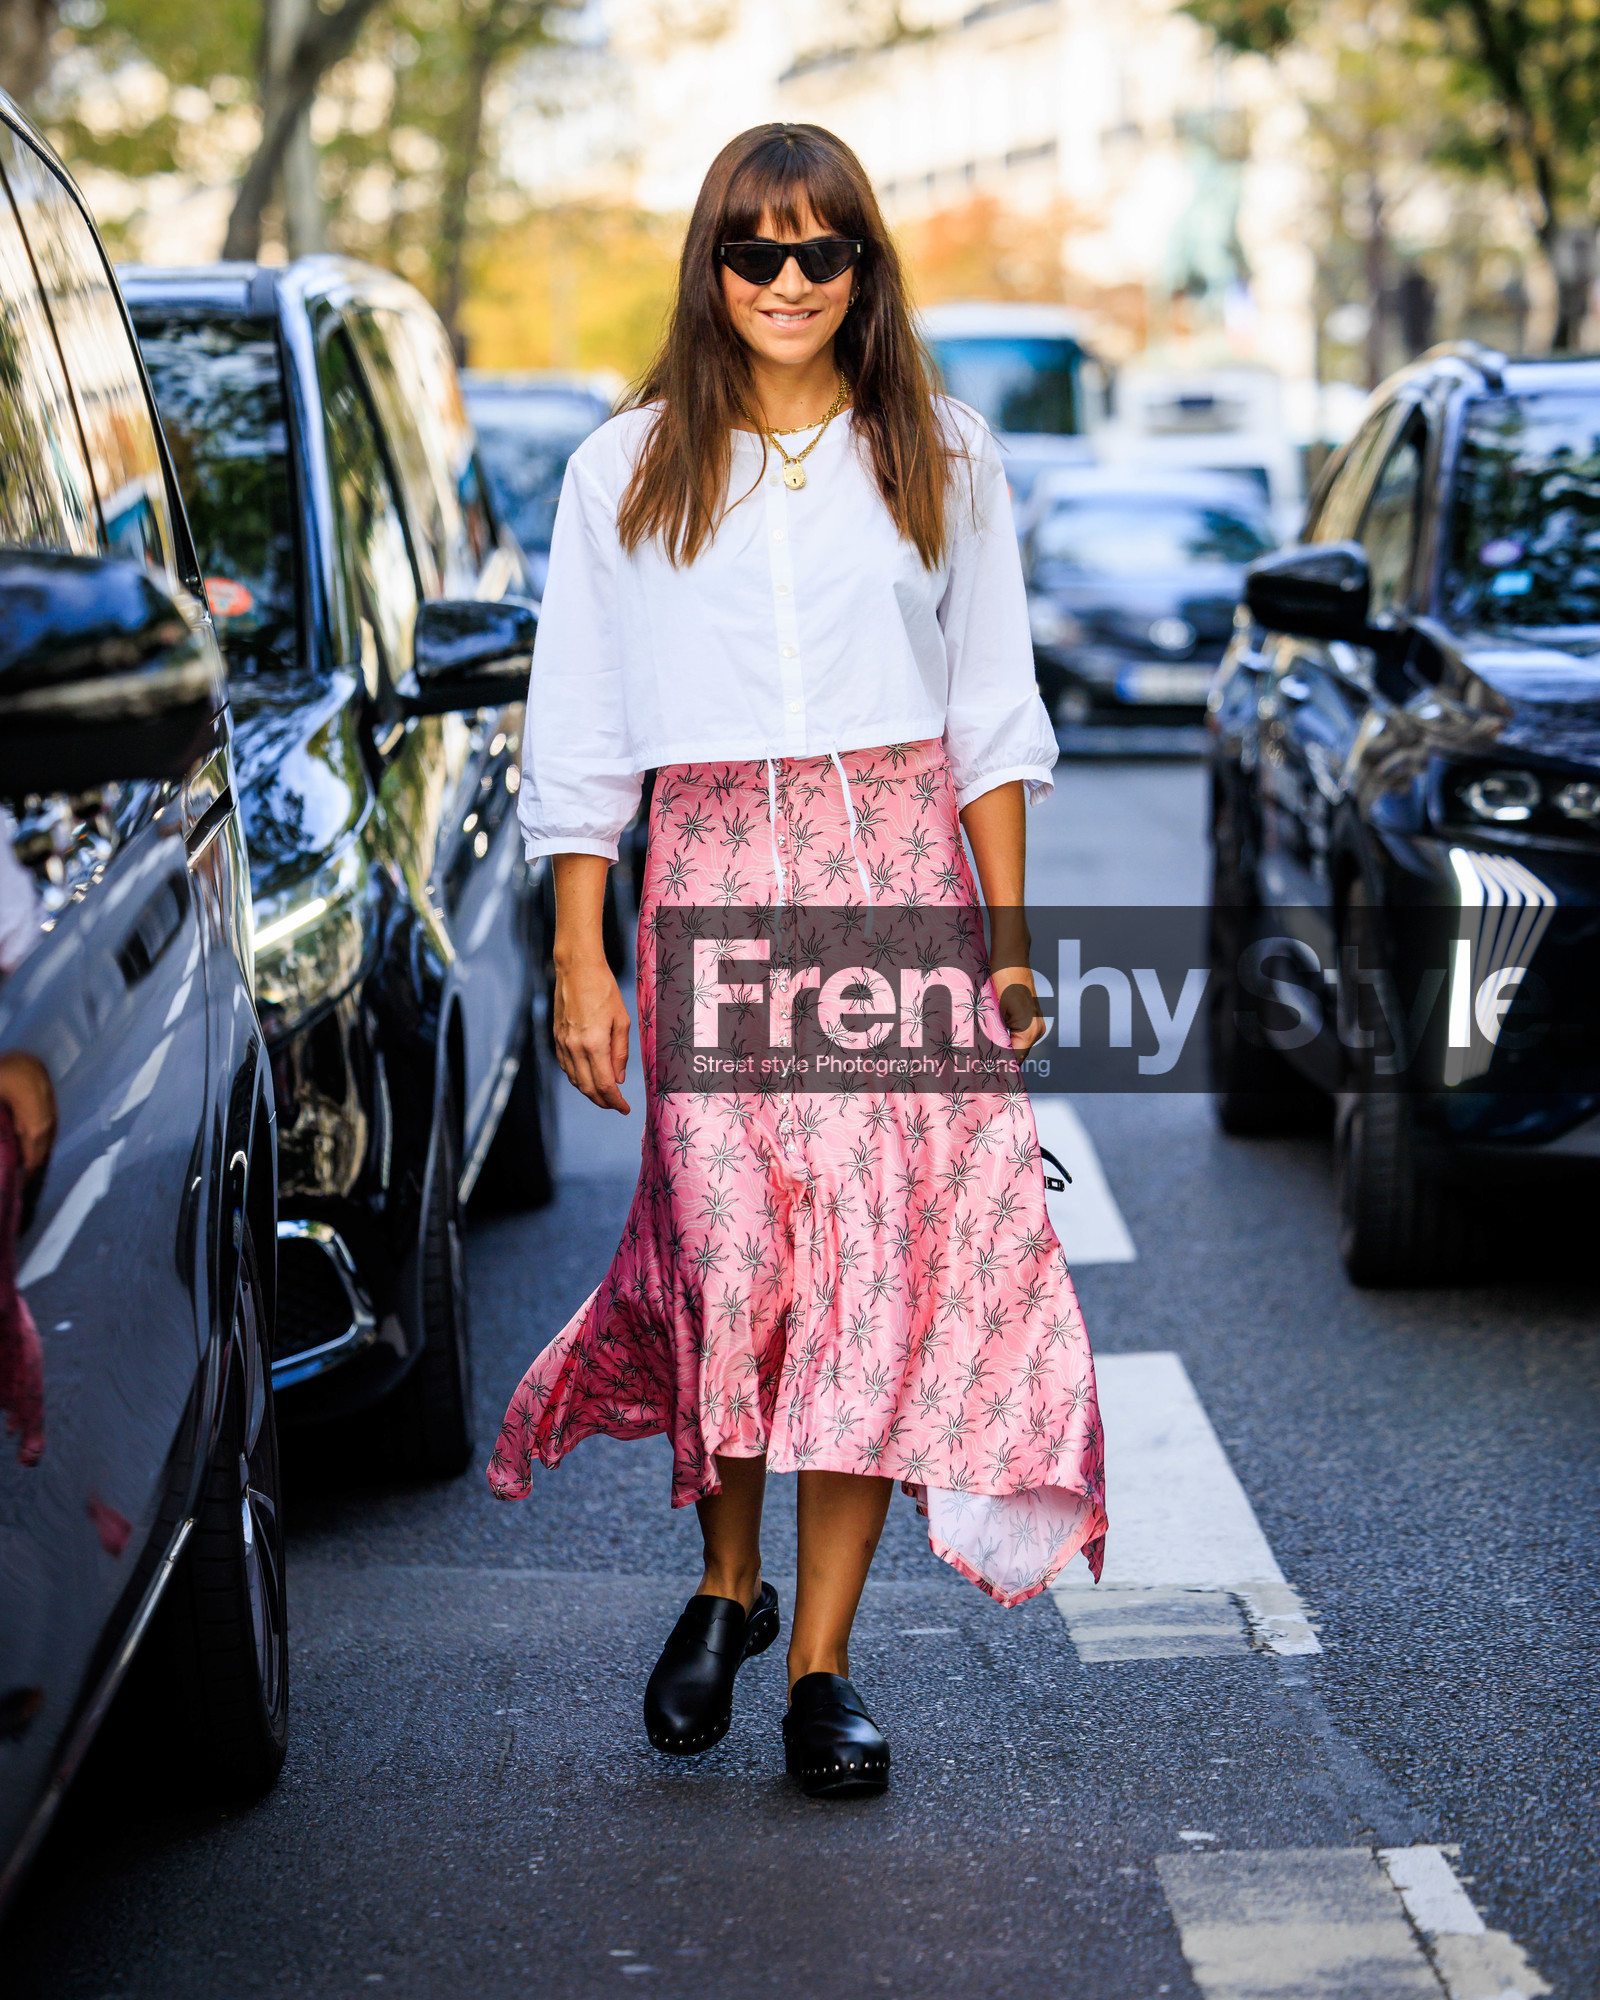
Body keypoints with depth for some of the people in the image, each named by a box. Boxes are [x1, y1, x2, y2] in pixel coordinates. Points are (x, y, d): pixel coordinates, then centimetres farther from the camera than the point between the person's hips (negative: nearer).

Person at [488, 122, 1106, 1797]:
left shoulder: (940, 464, 12)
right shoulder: (627, 471, 10)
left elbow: (992, 713, 12)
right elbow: (581, 733, 9)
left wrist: (1005, 934, 5)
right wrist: (580, 955, 2)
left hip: (900, 873, 1)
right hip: (710, 877, -1)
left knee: (885, 1255, -7)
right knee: (733, 1245, -13)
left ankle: (821, 1666, -1)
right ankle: (727, 1586, 13)